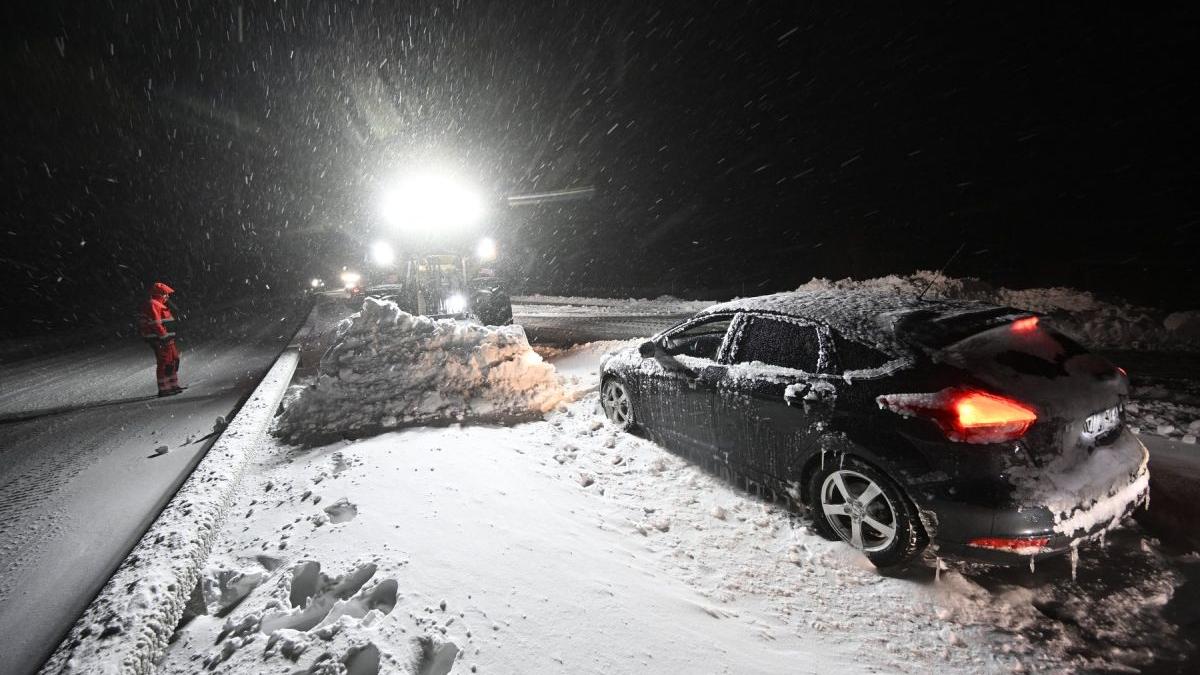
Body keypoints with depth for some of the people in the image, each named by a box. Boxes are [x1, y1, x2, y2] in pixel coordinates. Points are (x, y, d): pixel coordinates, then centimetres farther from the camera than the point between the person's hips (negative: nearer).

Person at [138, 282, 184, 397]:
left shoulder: (159, 305, 20)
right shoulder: (152, 304, -12)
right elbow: (155, 324, -19)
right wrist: (164, 337, -21)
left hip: (167, 339, 11)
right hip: (160, 340, -11)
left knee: (174, 360, 17)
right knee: (165, 363, -9)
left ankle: (173, 385, 27)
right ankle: (163, 389, -6)